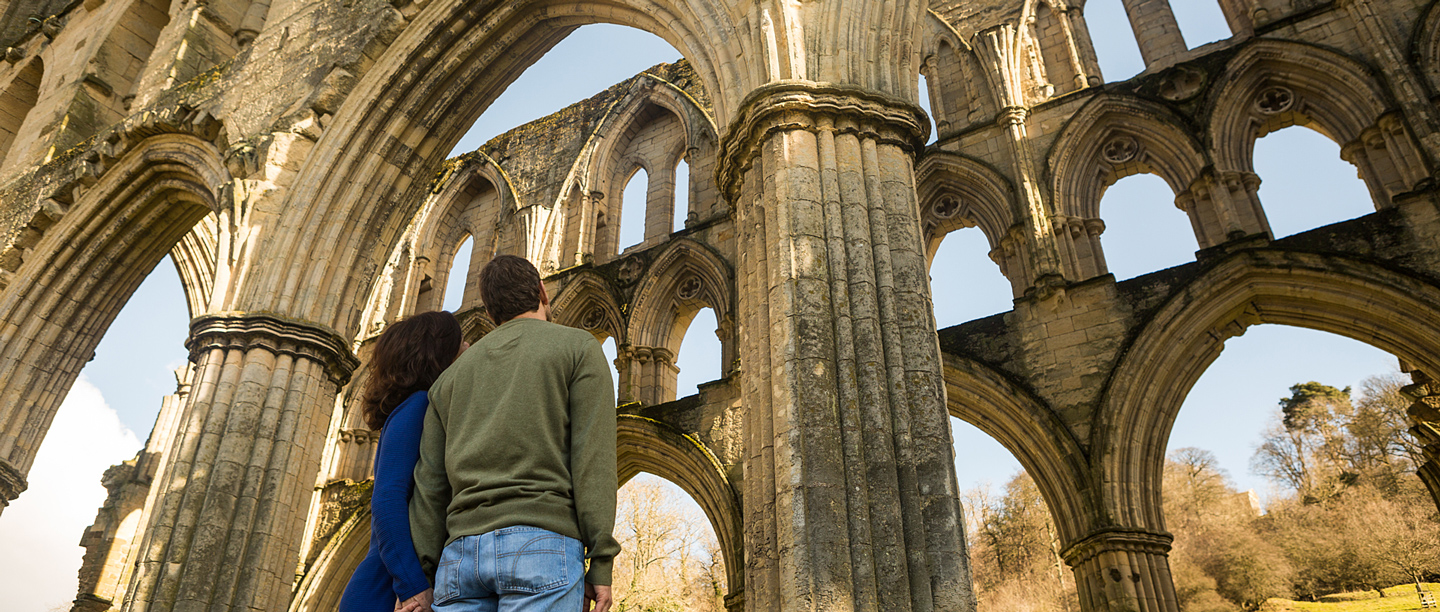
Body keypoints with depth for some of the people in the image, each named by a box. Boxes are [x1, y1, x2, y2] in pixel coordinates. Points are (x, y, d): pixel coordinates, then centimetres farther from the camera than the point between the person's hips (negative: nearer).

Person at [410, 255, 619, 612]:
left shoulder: (454, 373, 25)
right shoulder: (579, 347, 10)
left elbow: (430, 482, 16)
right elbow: (592, 454, -2)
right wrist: (601, 564, -6)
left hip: (461, 552, 5)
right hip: (542, 544, -5)